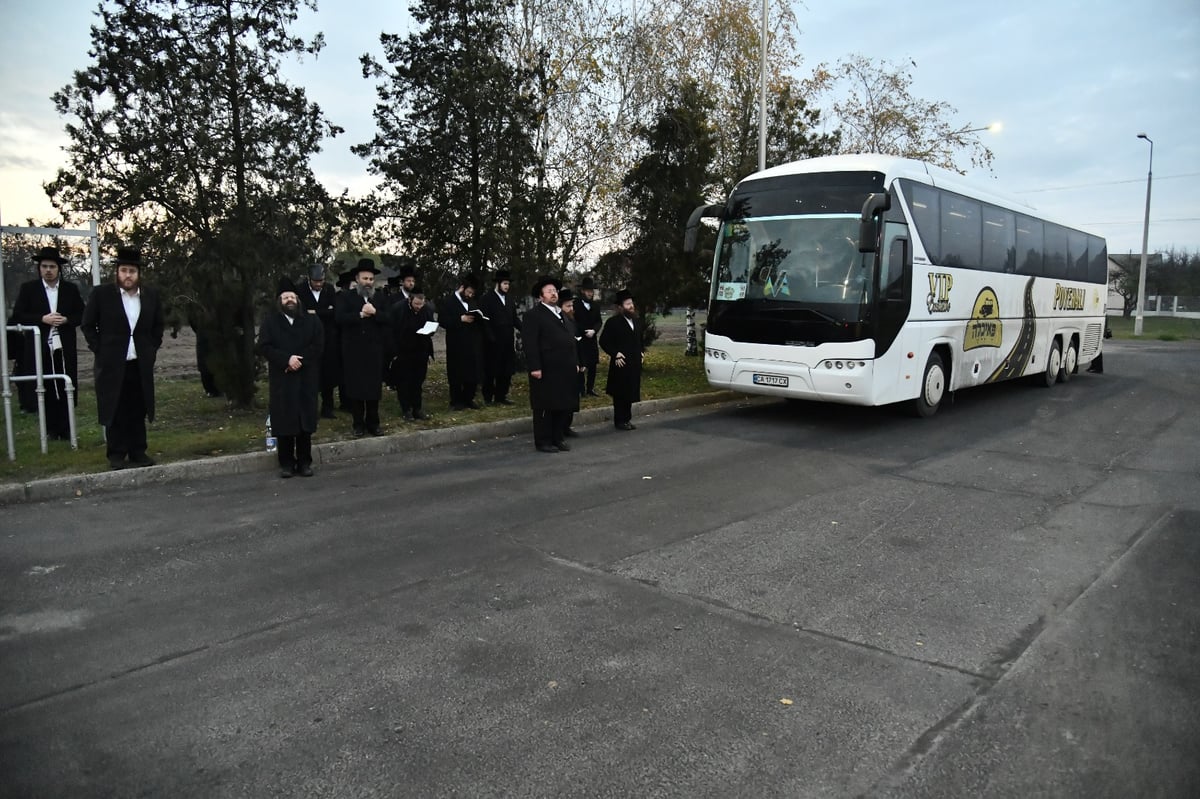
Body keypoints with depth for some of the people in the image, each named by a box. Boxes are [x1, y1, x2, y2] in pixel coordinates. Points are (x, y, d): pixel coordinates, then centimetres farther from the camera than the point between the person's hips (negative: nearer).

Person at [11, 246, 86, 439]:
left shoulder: (71, 289, 8)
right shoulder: (28, 288, 4)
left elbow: (82, 315, 7)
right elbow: (18, 316, 0)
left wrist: (66, 320, -12)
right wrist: (42, 319, -14)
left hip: (65, 348, 1)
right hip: (39, 349, -1)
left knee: (66, 389, 3)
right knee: (45, 389, 2)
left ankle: (66, 429, 10)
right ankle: (51, 429, 10)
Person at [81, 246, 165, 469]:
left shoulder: (151, 295, 6)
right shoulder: (101, 293, -3)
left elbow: (158, 326, 18)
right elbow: (87, 325, 3)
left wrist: (152, 349, 9)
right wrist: (100, 350, -3)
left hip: (141, 365, 3)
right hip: (112, 365, -3)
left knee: (138, 411, 7)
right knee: (115, 412, 2)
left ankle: (138, 452, 16)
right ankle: (116, 455, 11)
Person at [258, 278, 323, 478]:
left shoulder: (312, 320, 10)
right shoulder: (270, 321, 8)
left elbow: (318, 345, -2)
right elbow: (264, 346, -3)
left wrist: (299, 360, -14)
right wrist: (287, 359, -15)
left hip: (306, 378, 1)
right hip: (281, 379, 0)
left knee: (306, 422, 1)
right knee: (284, 422, -1)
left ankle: (305, 462, 9)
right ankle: (286, 463, 7)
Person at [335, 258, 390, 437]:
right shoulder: (346, 296, 3)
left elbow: (388, 319, -2)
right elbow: (340, 318, -10)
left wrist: (374, 312, -18)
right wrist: (360, 314, -19)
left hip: (374, 350, 2)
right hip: (353, 350, -1)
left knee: (374, 387, 4)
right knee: (355, 387, 2)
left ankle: (373, 423, 15)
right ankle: (358, 424, 12)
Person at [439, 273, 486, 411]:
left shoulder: (472, 302, 19)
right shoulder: (447, 302, -2)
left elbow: (478, 319, 18)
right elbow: (442, 321, -12)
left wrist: (478, 317, -4)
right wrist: (461, 319, -18)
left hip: (473, 345, 6)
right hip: (457, 346, -5)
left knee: (473, 373, 5)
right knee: (457, 374, 2)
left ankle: (469, 399, 19)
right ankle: (456, 402, 13)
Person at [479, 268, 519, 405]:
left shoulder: (510, 301, 15)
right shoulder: (487, 299, -4)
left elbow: (514, 320, 13)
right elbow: (484, 320, -10)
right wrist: (490, 337, -17)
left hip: (507, 342, 6)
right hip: (492, 342, -5)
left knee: (506, 370, 6)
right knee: (490, 371, 3)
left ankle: (501, 396, 16)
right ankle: (488, 397, 12)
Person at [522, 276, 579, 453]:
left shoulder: (562, 315, 21)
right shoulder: (533, 315, -5)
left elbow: (571, 340, 21)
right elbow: (530, 344, -13)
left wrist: (575, 363, 14)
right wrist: (535, 367, -19)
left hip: (566, 370, 8)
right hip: (546, 371, -8)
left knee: (565, 406, 10)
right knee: (545, 408, -1)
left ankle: (559, 438, 21)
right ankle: (543, 442, 8)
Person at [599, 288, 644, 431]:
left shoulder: (636, 321, 13)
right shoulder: (613, 322, -10)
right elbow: (603, 341, -10)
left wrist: (640, 352, 12)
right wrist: (615, 354, -15)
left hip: (634, 364, 7)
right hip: (621, 364, -6)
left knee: (630, 393, 11)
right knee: (620, 394, 0)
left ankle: (627, 419, 21)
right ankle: (620, 421, 8)